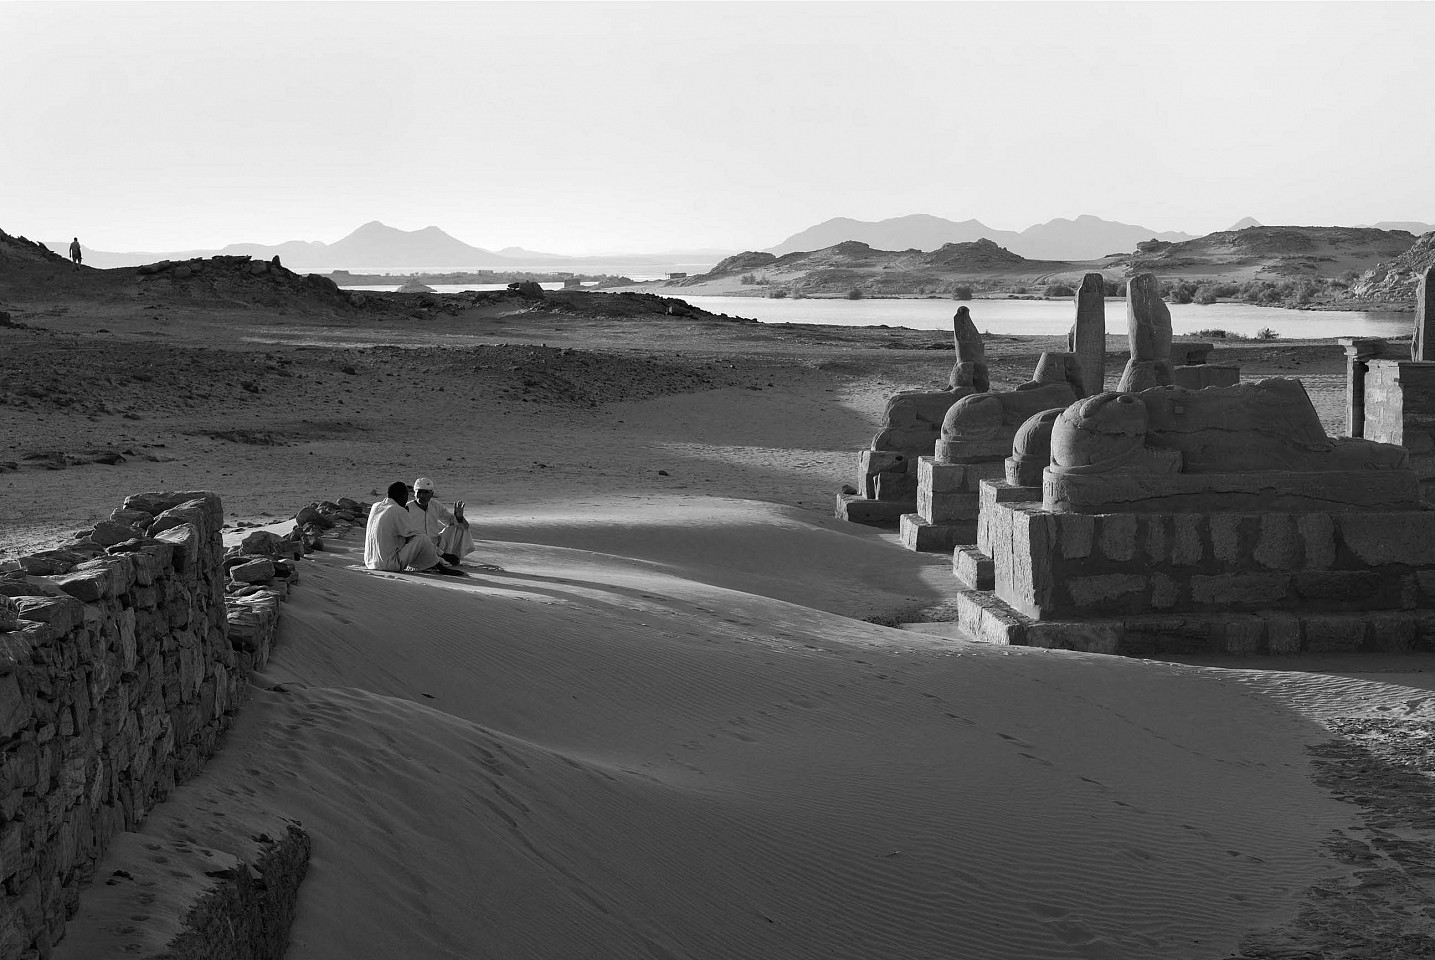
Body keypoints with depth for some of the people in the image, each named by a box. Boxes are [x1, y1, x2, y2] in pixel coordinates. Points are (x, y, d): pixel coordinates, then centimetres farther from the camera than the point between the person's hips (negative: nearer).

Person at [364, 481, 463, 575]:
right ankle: (441, 567, 4)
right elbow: (415, 535, -10)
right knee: (421, 540, -13)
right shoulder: (399, 511, -13)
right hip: (389, 564, -9)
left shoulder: (375, 507, 11)